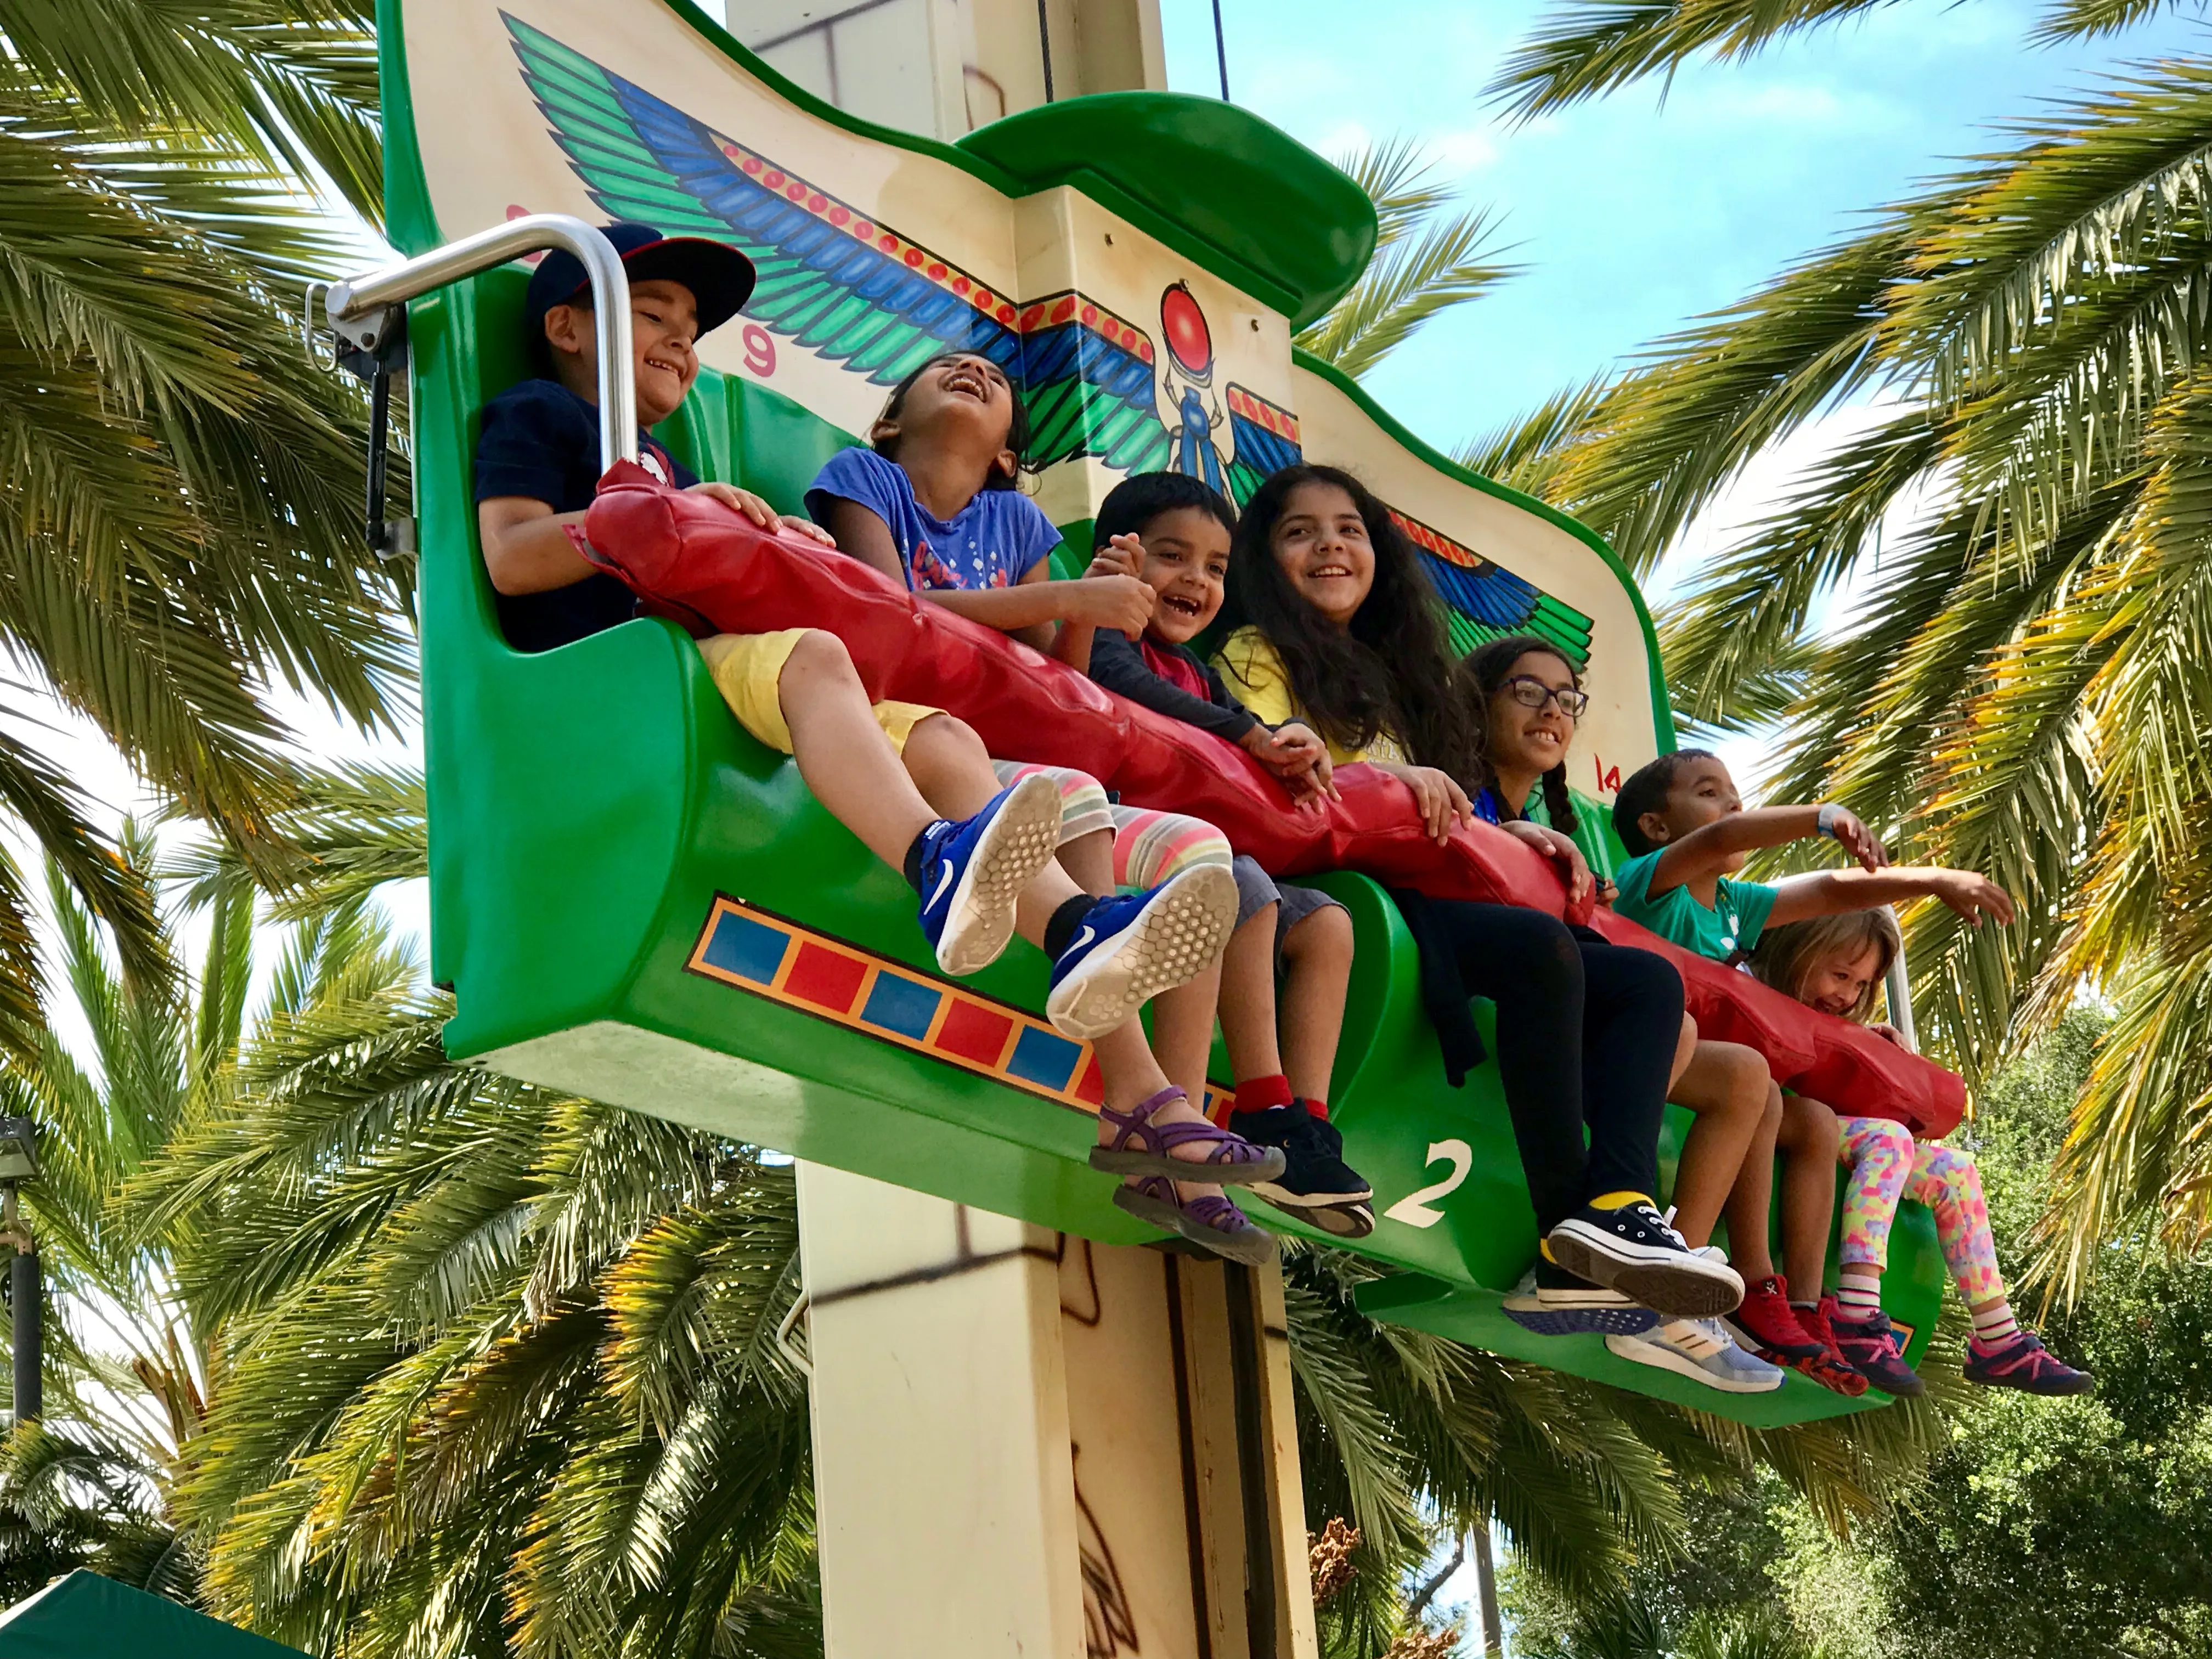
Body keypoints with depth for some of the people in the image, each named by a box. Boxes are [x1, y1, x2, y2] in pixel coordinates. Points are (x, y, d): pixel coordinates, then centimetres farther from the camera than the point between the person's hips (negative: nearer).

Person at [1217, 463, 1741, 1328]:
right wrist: (1380, 776, -22)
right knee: (1540, 946, -33)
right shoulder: (1257, 655, 12)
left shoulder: (1392, 675, 34)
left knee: (1648, 979, -9)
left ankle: (1620, 1202, -34)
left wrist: (1507, 832, 6)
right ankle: (1571, 1234, -37)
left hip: (1427, 896, 8)